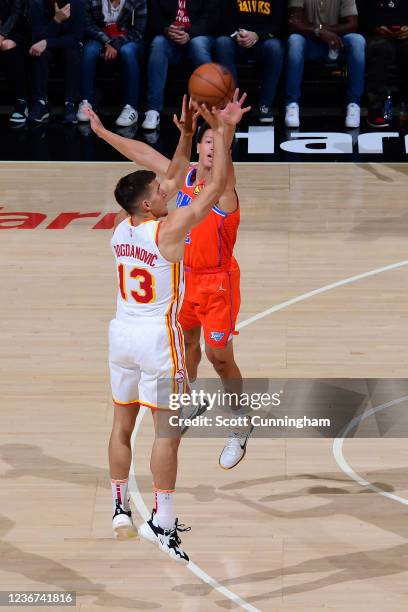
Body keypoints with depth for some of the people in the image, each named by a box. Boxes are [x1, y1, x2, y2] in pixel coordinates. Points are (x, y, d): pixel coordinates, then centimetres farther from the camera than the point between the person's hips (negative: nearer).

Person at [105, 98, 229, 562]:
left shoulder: (122, 228, 3)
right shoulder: (169, 229, -17)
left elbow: (172, 181, 17)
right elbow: (217, 184, -13)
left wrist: (186, 136, 15)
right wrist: (219, 131, -5)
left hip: (122, 333, 7)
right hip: (157, 338, -7)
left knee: (122, 423, 15)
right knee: (168, 431, -2)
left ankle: (120, 510, 20)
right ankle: (161, 522, -3)